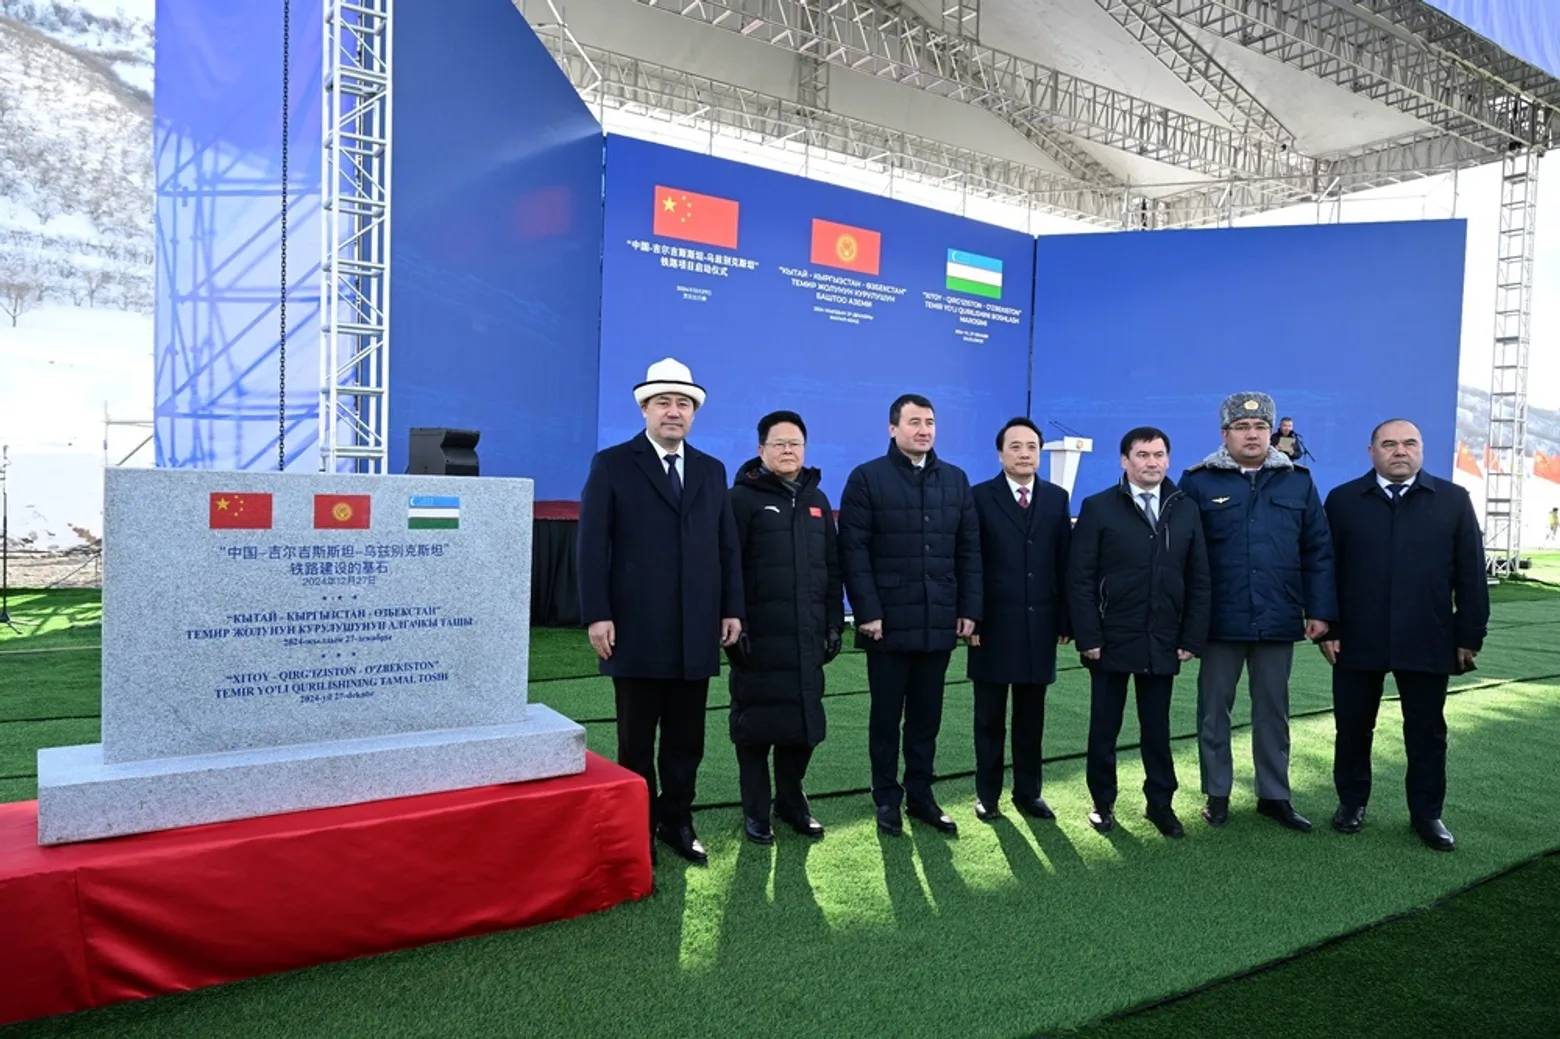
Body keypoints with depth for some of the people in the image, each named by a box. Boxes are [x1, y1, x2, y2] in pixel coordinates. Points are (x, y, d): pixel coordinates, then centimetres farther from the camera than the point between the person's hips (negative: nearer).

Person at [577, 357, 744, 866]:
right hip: (638, 631, -3)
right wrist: (597, 615, -11)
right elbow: (592, 545, -5)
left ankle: (676, 820, 25)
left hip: (697, 632, 4)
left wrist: (732, 609, 6)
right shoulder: (612, 465, 0)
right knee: (636, 739, 9)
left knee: (686, 739, 11)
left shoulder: (712, 471, 12)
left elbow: (727, 546, 12)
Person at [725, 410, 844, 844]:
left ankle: (791, 801, 26)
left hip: (807, 635, 5)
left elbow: (832, 568, 16)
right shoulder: (743, 497, -2)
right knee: (757, 722, 3)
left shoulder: (817, 501, 15)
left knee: (802, 721, 9)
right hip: (759, 635, -5)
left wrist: (834, 624, 11)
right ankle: (755, 810, 17)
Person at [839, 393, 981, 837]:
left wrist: (969, 609, 4)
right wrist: (867, 611, -14)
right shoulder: (867, 478, -3)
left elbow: (969, 550, 10)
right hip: (888, 621, -4)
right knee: (886, 715, 8)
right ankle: (887, 799, 21)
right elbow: (853, 550, -8)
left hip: (939, 621, 4)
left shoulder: (956, 480, 11)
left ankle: (920, 795, 25)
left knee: (926, 716, 12)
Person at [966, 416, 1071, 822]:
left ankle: (1028, 792, 23)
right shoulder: (980, 497, -3)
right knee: (990, 715, 8)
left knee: (1031, 715, 11)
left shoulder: (1057, 498, 8)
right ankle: (988, 793, 19)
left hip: (1039, 625, 3)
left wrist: (1064, 621, 2)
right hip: (994, 625, -3)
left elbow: (1064, 563, 6)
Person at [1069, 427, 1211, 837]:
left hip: (1163, 644, 2)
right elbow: (1080, 578, -7)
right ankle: (1103, 802, 24)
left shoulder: (1187, 510, 6)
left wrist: (1191, 638, 0)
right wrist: (1088, 637, -11)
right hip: (1111, 641, -2)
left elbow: (1199, 581, 6)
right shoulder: (1098, 508, -4)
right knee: (1104, 726, 9)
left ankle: (1160, 803, 26)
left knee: (1157, 728, 12)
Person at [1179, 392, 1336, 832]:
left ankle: (1274, 795, 26)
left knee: (1273, 711, 13)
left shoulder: (1297, 481, 6)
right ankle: (1217, 794, 22)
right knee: (1214, 710, 8)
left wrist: (1319, 610, 1)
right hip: (1219, 621, -2)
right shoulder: (1199, 482, -2)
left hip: (1278, 620, 2)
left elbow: (1318, 551, 7)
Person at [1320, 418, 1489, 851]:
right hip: (1358, 639, 0)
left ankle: (1426, 812, 24)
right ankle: (1352, 801, 26)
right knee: (1353, 726, 10)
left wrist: (1469, 635, 0)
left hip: (1427, 641, 0)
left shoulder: (1454, 500, 3)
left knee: (1427, 731, 10)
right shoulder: (1343, 500, 2)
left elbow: (1471, 574, 3)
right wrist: (1327, 629, -3)